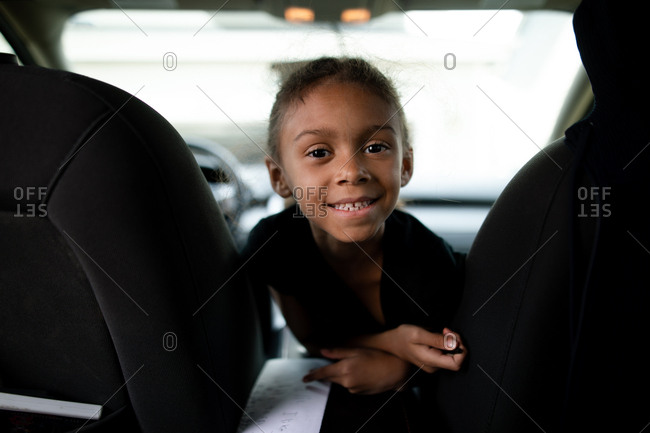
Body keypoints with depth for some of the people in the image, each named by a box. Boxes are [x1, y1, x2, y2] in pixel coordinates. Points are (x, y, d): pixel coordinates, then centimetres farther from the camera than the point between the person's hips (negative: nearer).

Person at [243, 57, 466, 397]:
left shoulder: (430, 266, -30)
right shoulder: (269, 245, -25)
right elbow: (312, 337, -11)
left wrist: (398, 367, -31)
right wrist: (391, 341, -30)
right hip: (326, 381, 1)